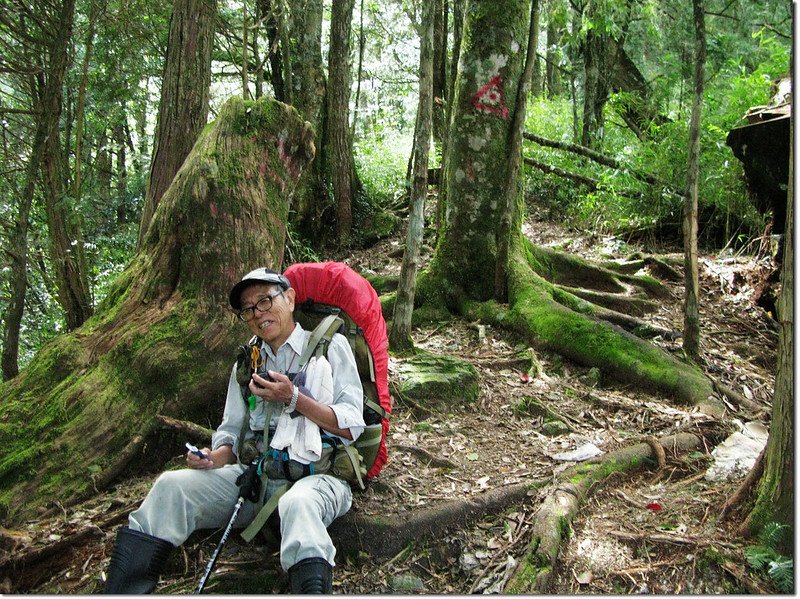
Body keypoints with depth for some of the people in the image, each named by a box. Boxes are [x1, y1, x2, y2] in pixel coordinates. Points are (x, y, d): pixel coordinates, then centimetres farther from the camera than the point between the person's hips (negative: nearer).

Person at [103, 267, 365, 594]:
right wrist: (215, 456, -3)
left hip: (318, 473, -5)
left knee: (297, 504, -40)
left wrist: (293, 398, -16)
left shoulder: (330, 345, 3)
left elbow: (352, 427, -5)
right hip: (255, 474, 5)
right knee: (171, 485, -15)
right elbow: (231, 431, 20)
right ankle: (120, 590, -12)